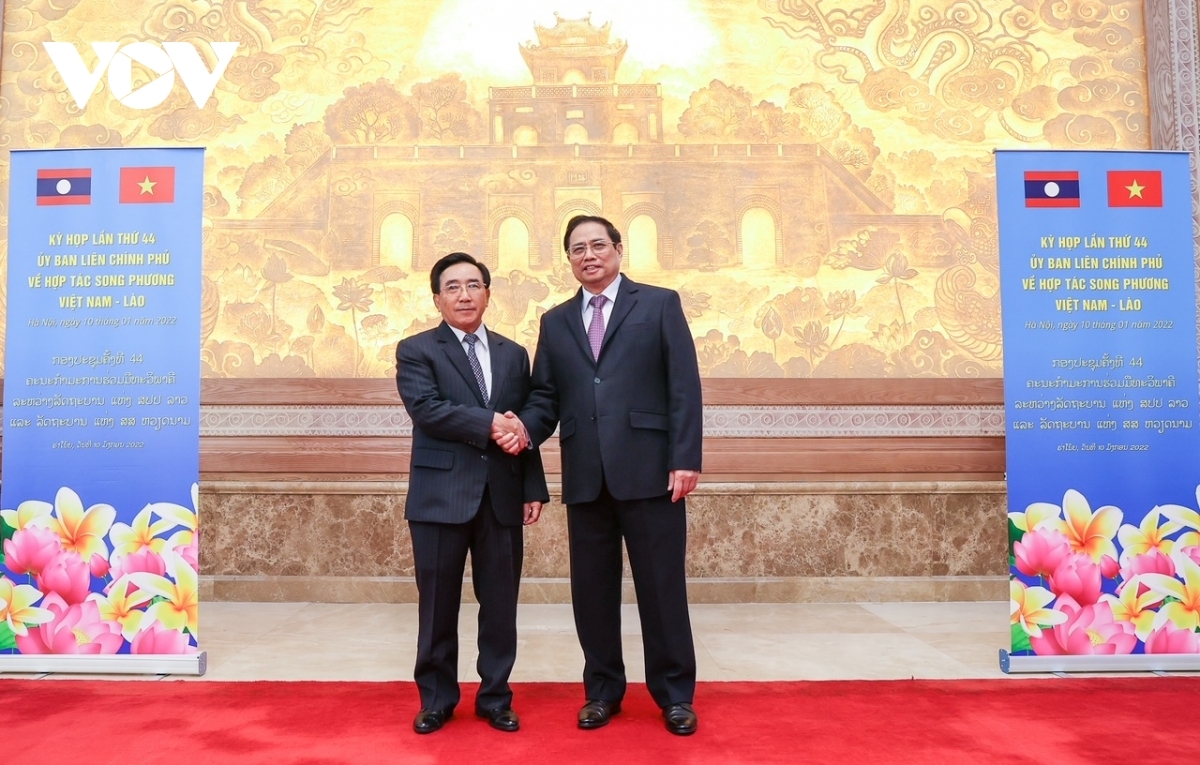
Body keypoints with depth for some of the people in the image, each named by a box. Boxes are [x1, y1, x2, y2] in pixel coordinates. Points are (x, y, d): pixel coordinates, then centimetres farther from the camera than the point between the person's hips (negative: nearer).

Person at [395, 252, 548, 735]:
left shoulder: (514, 354, 13)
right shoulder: (416, 350, 1)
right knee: (438, 605, 8)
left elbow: (523, 428, 10)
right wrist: (490, 424, -19)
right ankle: (436, 699, 25)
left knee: (500, 604, 10)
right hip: (441, 495, -3)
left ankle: (495, 697, 26)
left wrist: (534, 489, 3)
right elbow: (428, 410, -15)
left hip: (503, 496, 3)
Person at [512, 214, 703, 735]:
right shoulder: (555, 321, 16)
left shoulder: (660, 304, 5)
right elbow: (546, 395, 12)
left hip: (648, 470, -3)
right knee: (592, 588, 10)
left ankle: (674, 694, 21)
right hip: (585, 476, 4)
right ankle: (603, 690, 27)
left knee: (662, 585, 4)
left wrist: (686, 458, -10)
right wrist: (526, 427, -10)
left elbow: (685, 387, -2)